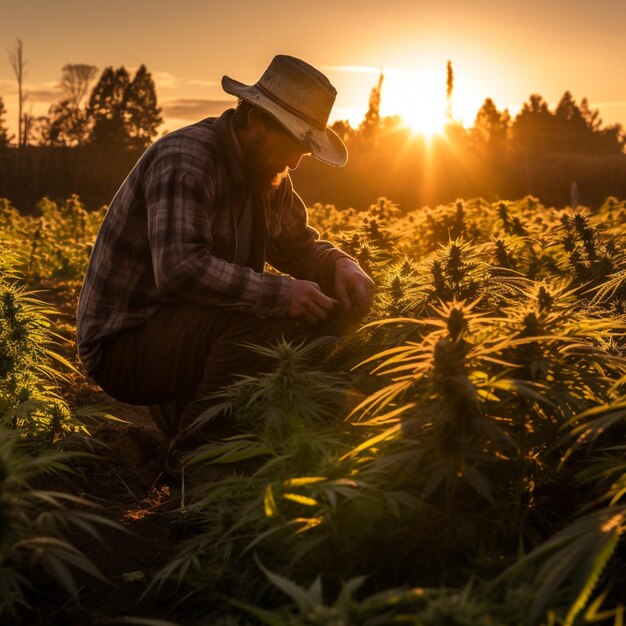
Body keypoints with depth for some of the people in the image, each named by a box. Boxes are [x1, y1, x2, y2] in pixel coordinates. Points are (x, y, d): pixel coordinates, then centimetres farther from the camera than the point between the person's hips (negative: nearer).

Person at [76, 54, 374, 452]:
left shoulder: (267, 174, 8)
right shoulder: (185, 160, -21)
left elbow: (301, 247, 15)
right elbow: (179, 268, -34)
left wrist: (340, 266, -7)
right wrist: (278, 293, -36)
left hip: (187, 323, 10)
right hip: (122, 343, -10)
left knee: (323, 311, 1)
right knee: (267, 321, -31)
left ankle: (179, 409, 4)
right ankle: (202, 445, -11)